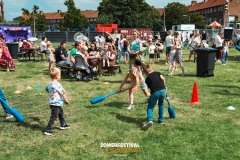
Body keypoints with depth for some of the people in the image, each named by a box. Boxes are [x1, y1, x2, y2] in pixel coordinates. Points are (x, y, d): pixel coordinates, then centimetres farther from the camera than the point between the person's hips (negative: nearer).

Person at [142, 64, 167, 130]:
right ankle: (161, 120, 29)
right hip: (163, 90, 2)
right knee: (161, 104, 29)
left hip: (155, 92, -2)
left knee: (150, 107, 9)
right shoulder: (157, 73, 22)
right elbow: (162, 78, 4)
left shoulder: (147, 79, 19)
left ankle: (150, 120, -17)